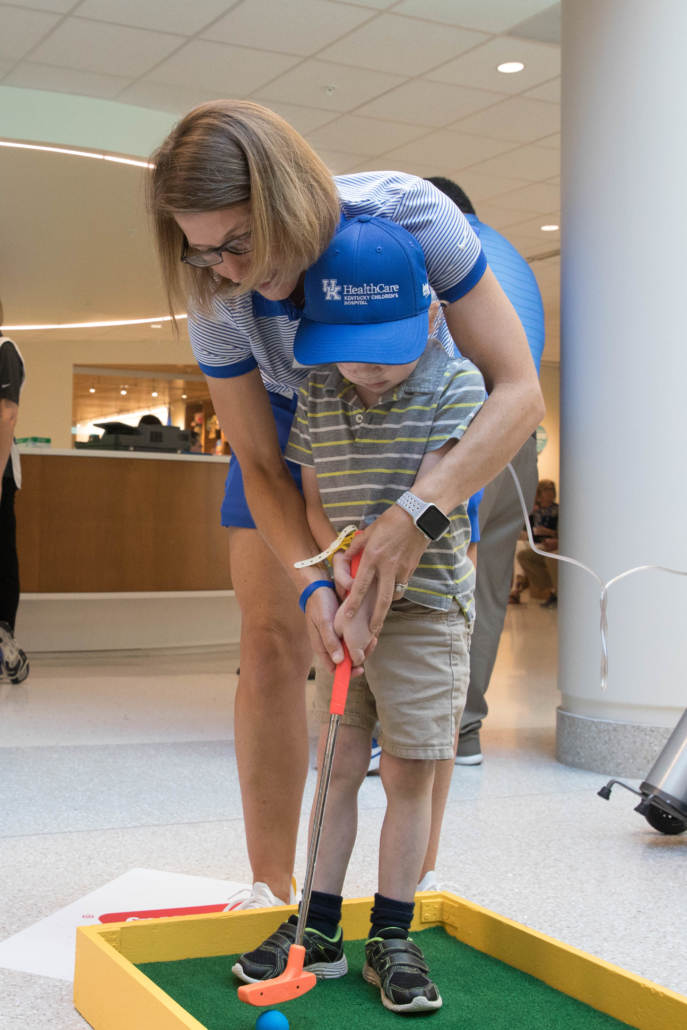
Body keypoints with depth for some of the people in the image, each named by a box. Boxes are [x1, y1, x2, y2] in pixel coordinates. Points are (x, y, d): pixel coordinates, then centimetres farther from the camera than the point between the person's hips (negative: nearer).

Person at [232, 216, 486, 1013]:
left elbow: (424, 504, -18)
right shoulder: (318, 394, 2)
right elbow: (314, 496, 7)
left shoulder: (457, 385, -12)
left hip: (424, 605, -4)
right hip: (347, 604, 4)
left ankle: (391, 939, 13)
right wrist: (341, 561, -11)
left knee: (408, 773, 0)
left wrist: (370, 595, -23)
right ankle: (318, 928, 17)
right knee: (339, 766, 8)